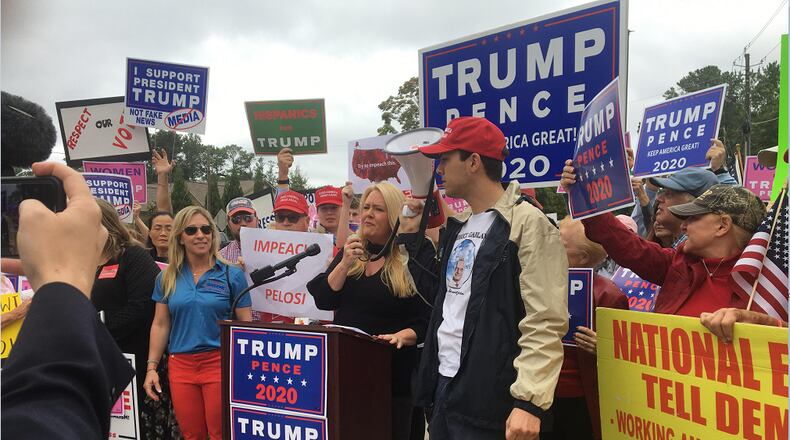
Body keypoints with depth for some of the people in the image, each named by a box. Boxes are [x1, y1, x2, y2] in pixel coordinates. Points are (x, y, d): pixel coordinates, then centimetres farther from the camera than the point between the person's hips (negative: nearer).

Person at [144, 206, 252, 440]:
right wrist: (152, 367, 4)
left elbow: (245, 325, -1)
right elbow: (160, 325, 10)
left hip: (221, 362, -3)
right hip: (180, 365, 3)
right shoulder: (167, 278, 7)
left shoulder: (232, 275, -1)